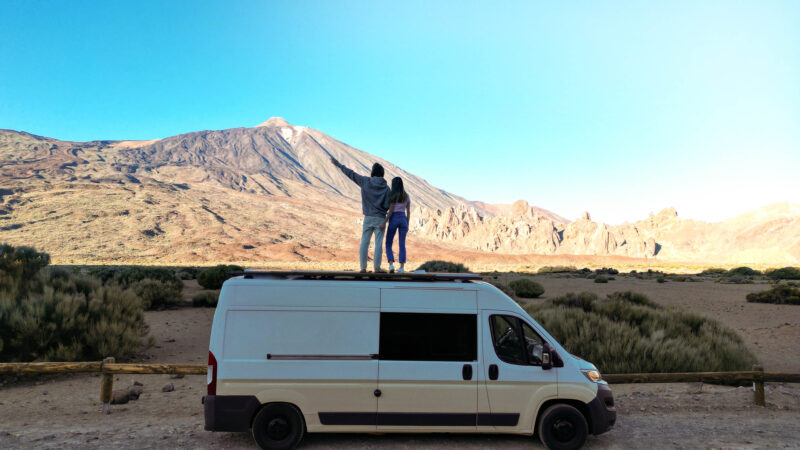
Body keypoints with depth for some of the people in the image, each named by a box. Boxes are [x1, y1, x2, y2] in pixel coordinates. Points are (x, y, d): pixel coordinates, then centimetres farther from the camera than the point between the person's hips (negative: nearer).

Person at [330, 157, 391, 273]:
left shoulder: (366, 181, -2)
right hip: (380, 219, -1)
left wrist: (338, 164, 15)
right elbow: (387, 205, -6)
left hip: (368, 217, 1)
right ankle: (377, 267, -4)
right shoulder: (386, 187, -3)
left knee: (364, 242, 5)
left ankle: (363, 267, 4)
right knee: (378, 243, 0)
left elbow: (351, 174, 5)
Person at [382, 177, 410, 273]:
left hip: (393, 219, -4)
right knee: (402, 244, 4)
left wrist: (384, 222, -11)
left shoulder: (392, 195, -8)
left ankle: (391, 265, -11)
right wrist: (407, 224, 13)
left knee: (388, 244, 7)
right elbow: (408, 211, 7)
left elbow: (391, 210, -13)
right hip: (403, 219, 4)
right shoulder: (406, 196, 7)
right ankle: (402, 267, -4)